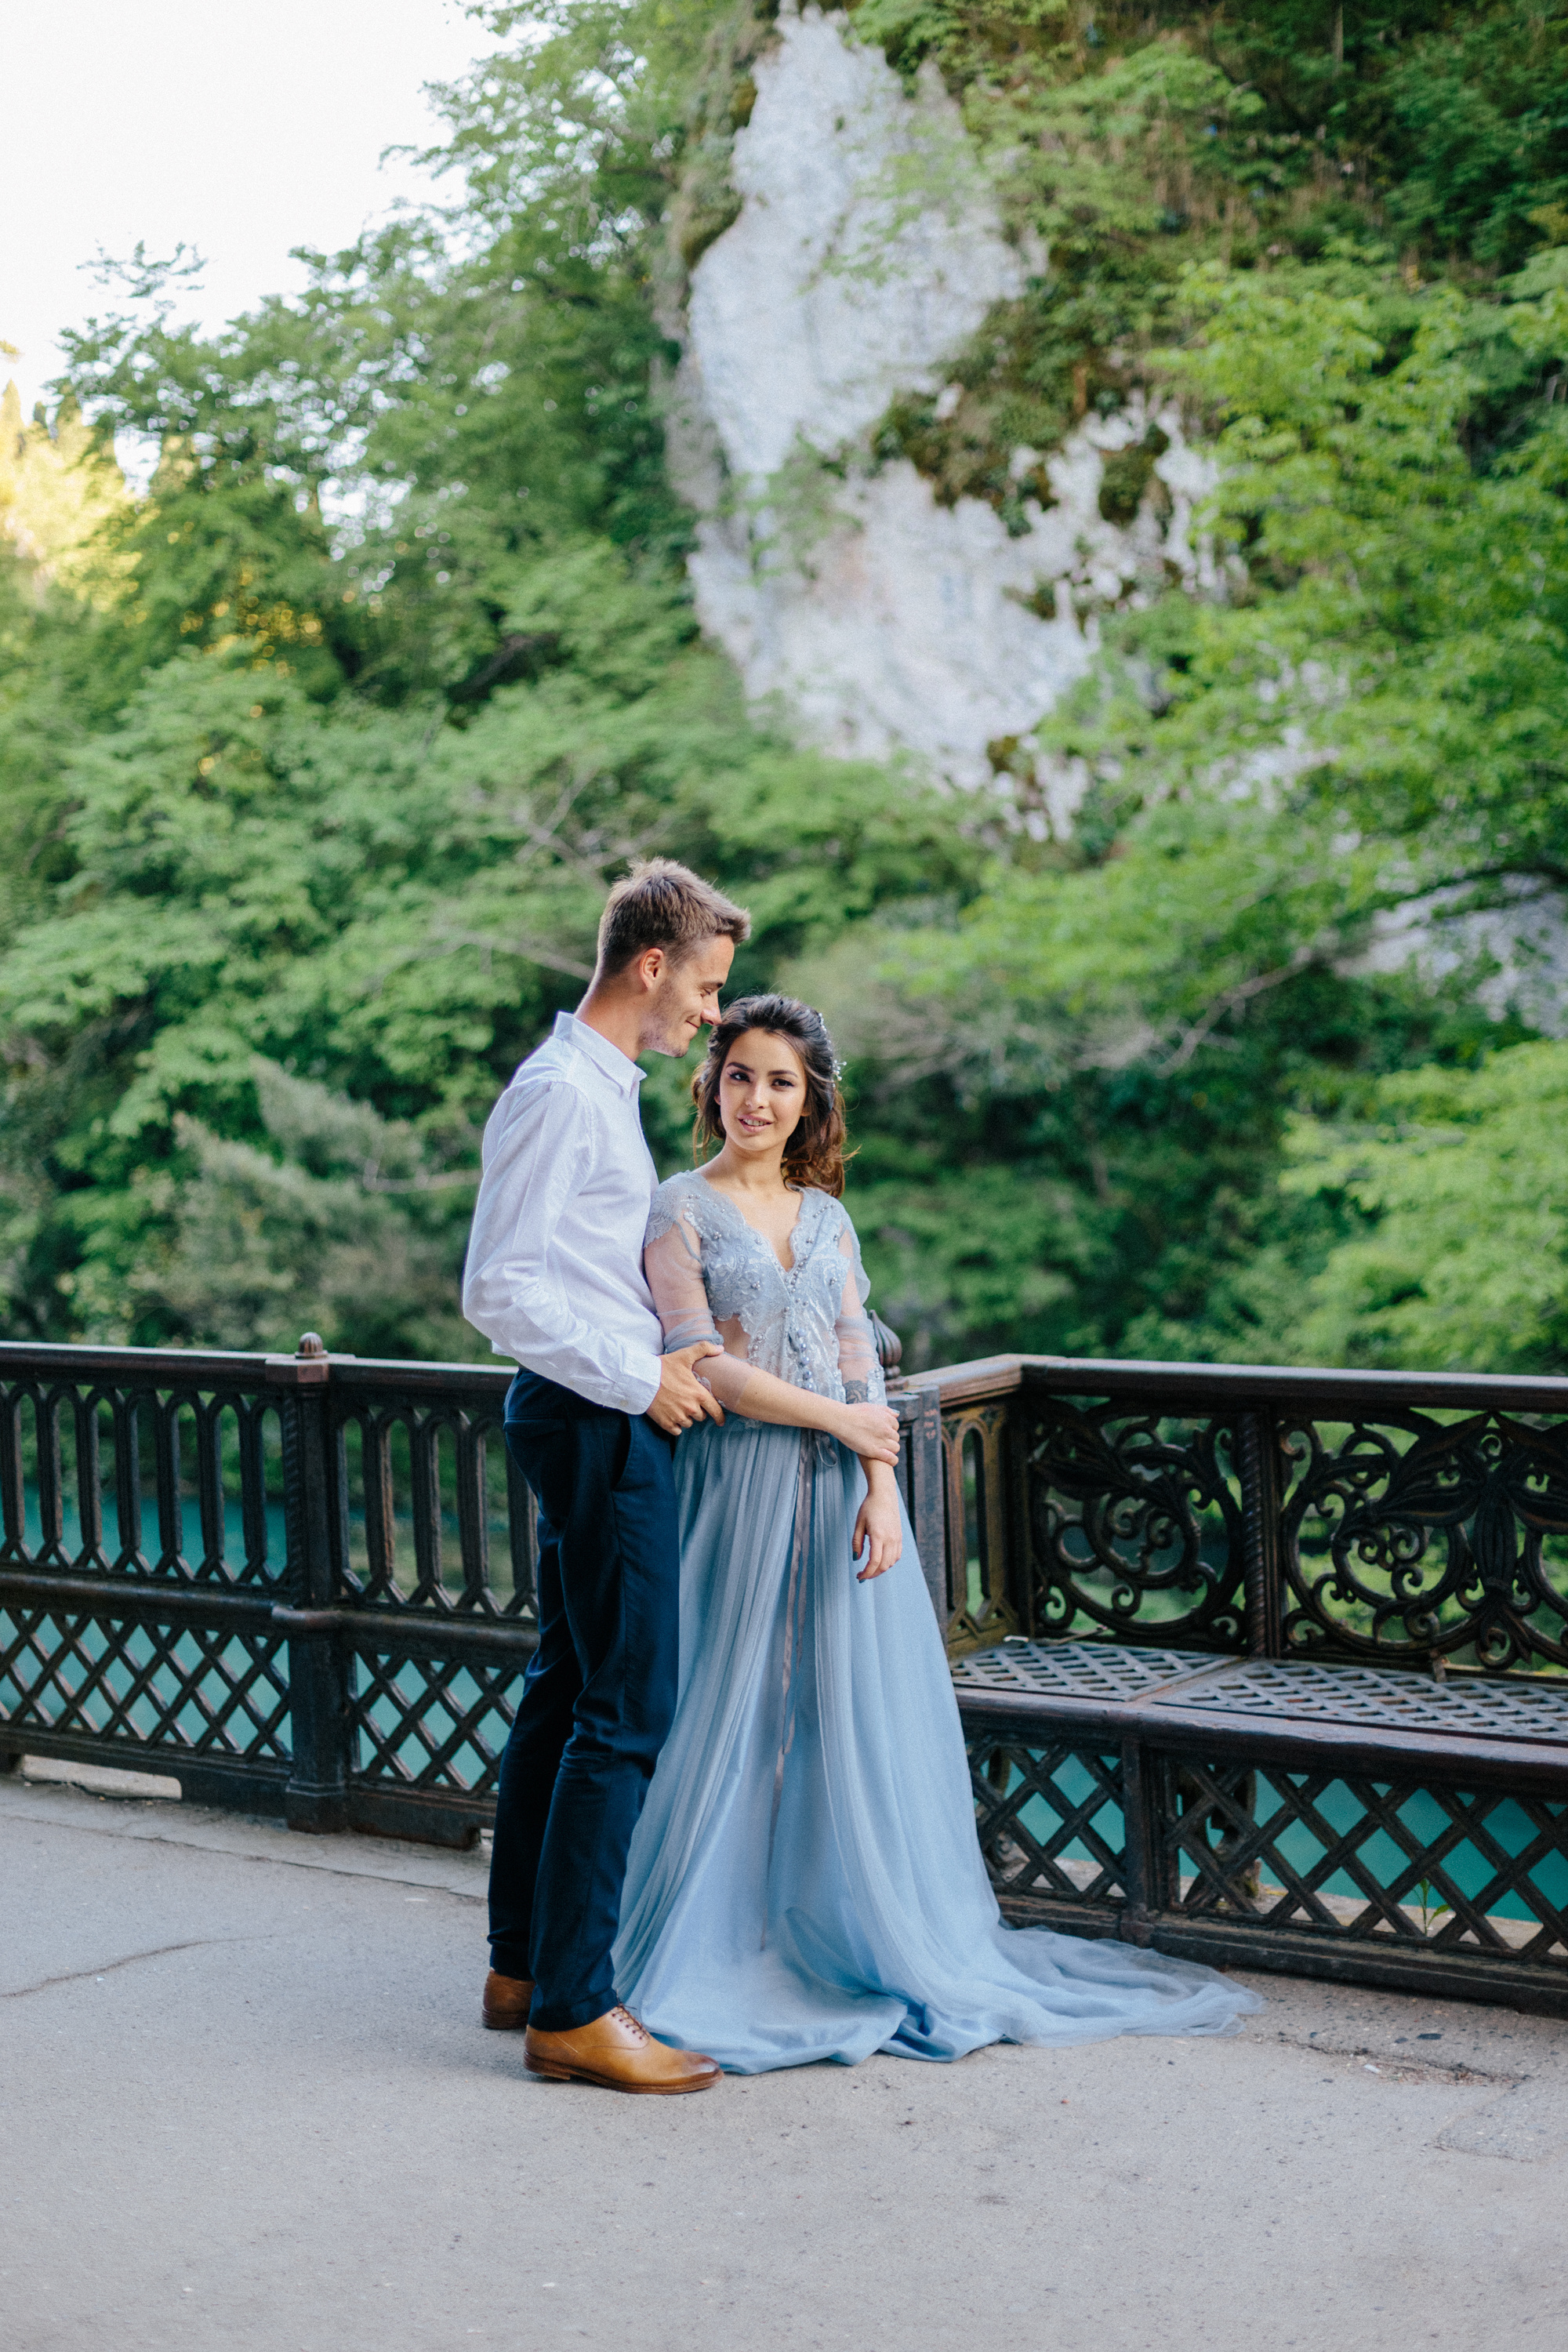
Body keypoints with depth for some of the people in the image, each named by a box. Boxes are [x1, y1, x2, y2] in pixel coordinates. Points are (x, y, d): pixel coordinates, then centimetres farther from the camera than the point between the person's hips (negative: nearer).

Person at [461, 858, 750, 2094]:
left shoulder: (603, 1086, 16)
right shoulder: (560, 1091, -16)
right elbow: (498, 1287, -21)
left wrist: (664, 1349, 13)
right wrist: (638, 1375, -17)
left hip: (605, 1415, 11)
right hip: (598, 1427, -11)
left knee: (566, 1691, 15)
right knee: (628, 1711, -10)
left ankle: (522, 1965, 24)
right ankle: (571, 2011, -6)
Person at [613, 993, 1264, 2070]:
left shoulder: (826, 1215, 13)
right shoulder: (681, 1211, 0)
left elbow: (859, 1363, 6)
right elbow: (700, 1363, -10)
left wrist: (881, 1489, -8)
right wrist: (836, 1418, -8)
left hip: (842, 1488, 4)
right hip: (741, 1485, -4)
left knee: (858, 1708, 5)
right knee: (740, 1712, -1)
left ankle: (869, 1940, 14)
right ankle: (726, 1945, 10)